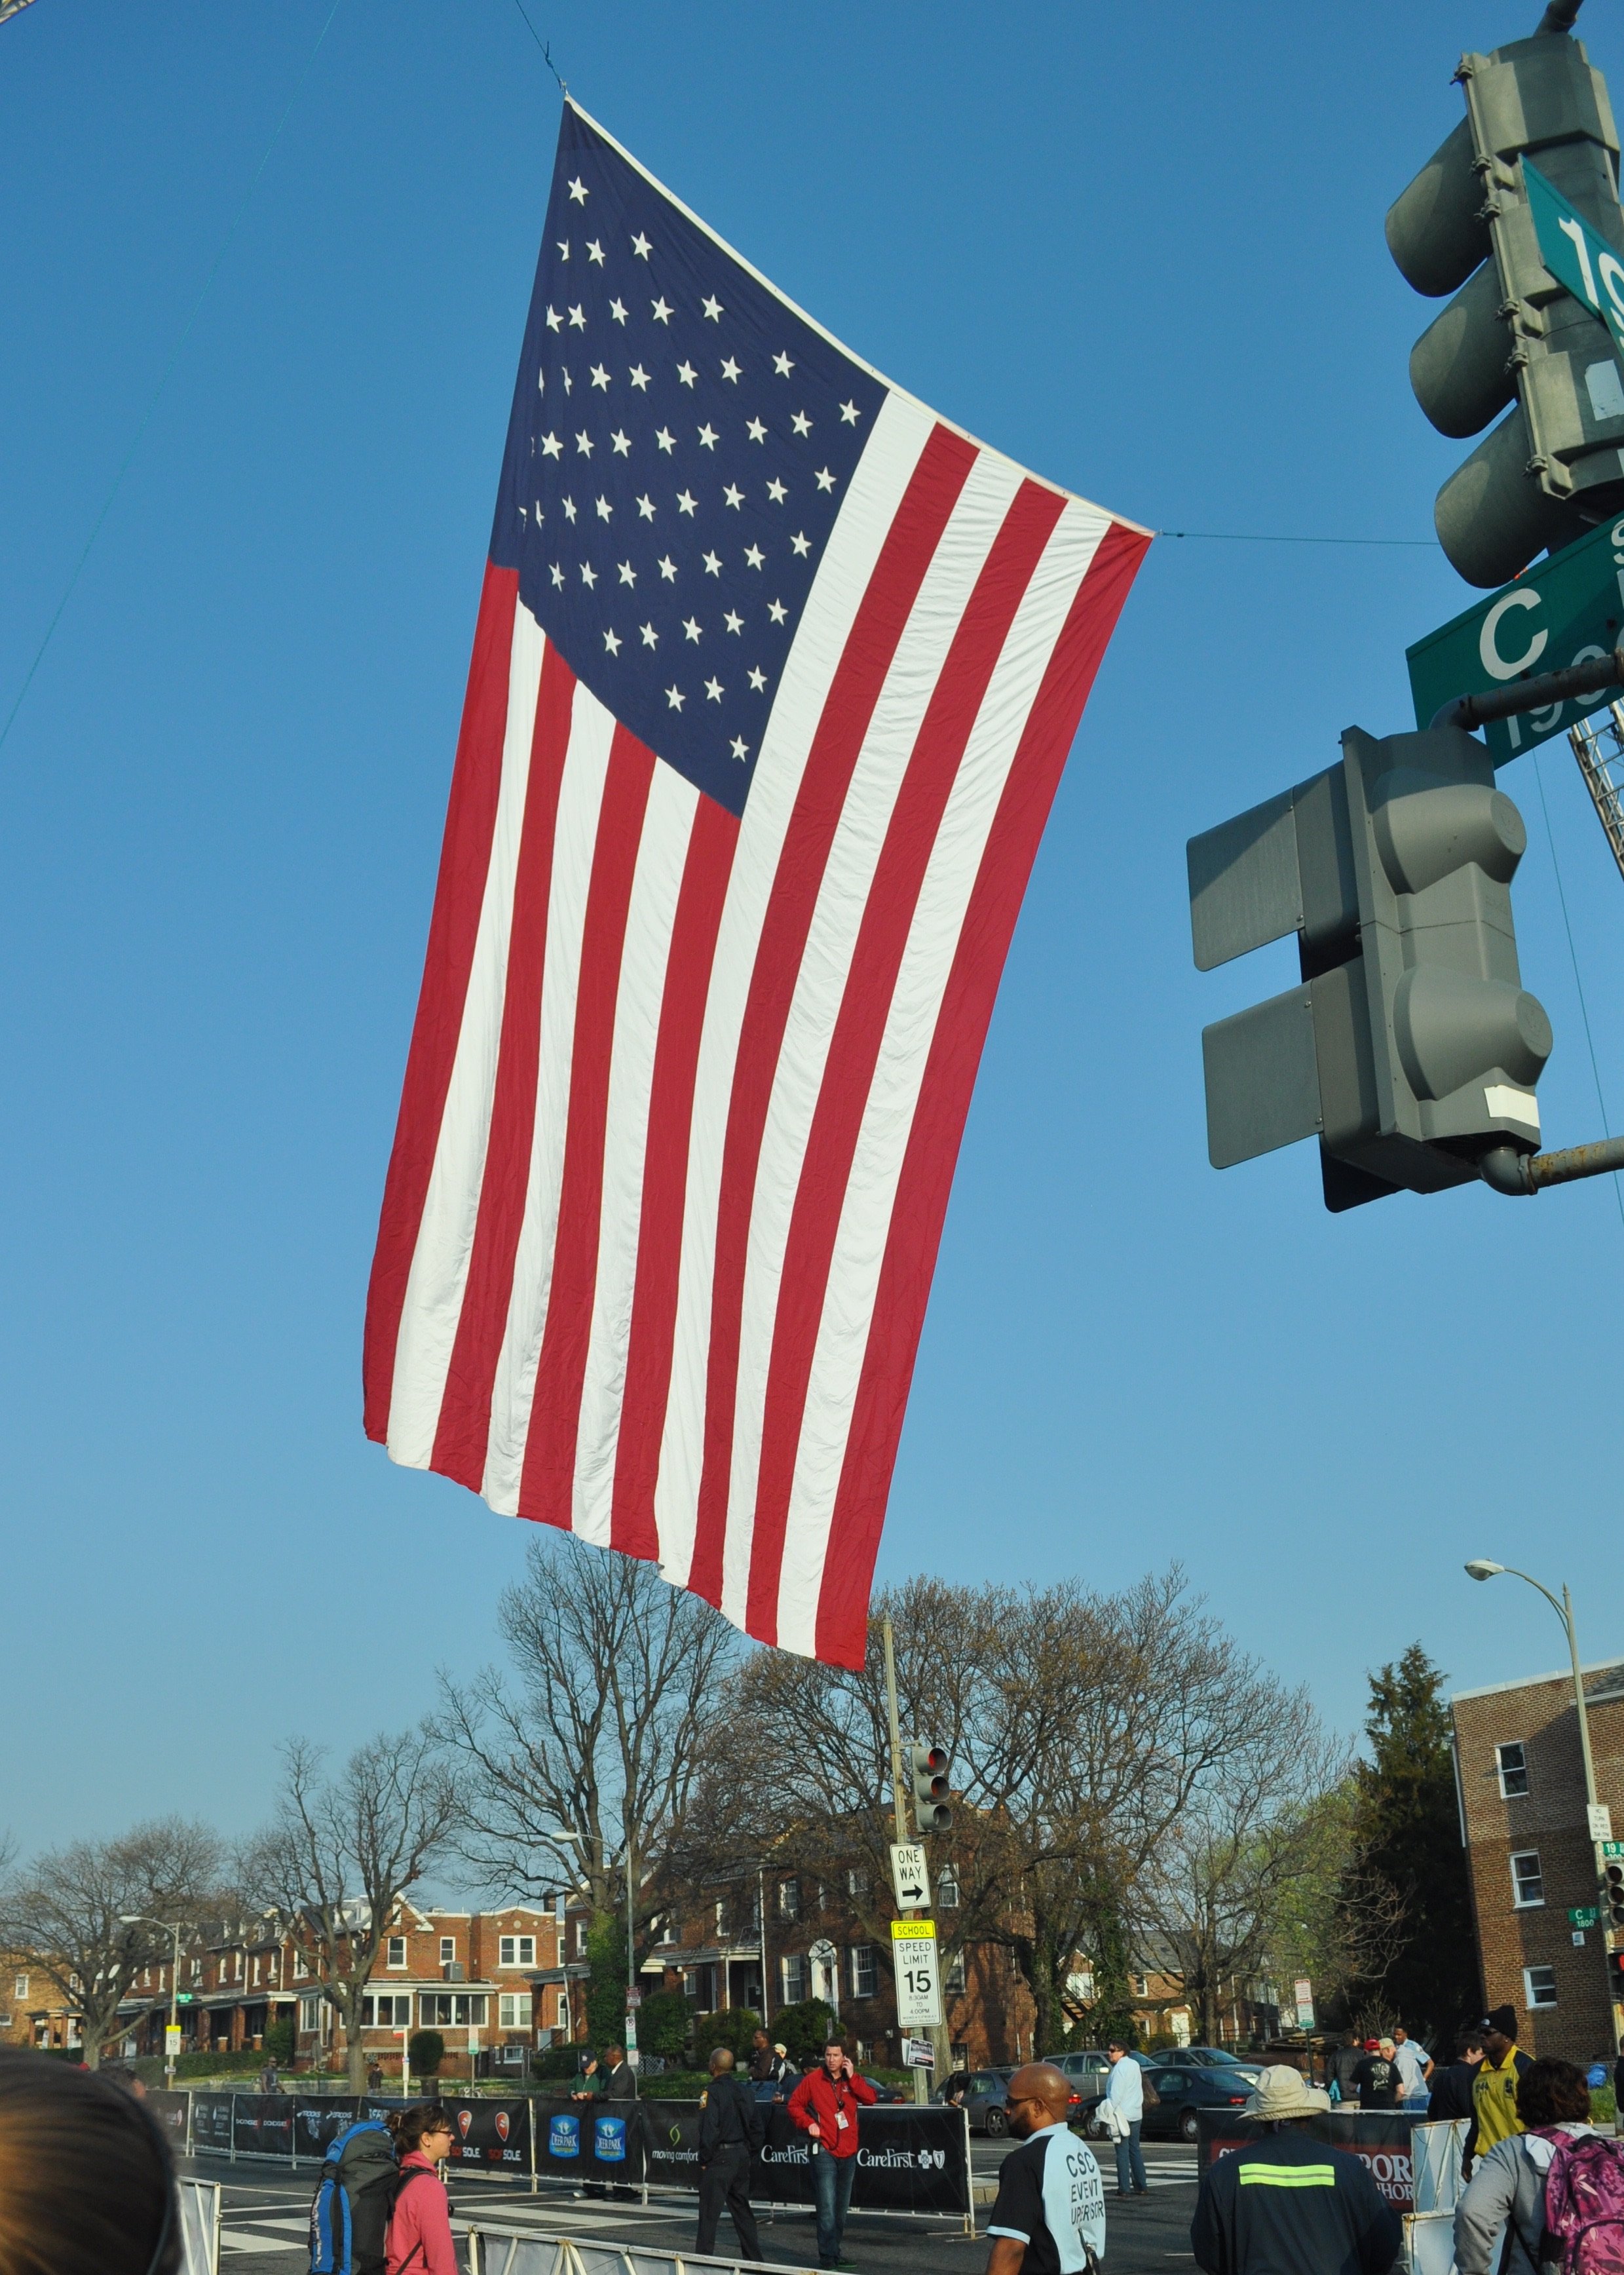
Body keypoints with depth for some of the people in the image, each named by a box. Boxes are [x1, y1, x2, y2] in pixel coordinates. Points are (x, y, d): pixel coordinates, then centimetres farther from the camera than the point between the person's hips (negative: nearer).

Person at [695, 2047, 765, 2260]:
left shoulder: (712, 2093, -13)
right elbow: (758, 2128, 13)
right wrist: (749, 2152, 17)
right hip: (742, 2155, 7)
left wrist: (705, 2159, -10)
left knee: (709, 2212, -2)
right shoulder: (745, 2091, 10)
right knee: (742, 2209, 16)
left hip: (720, 2157, -7)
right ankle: (753, 2256, 19)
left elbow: (709, 2130, -19)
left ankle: (703, 2257, -3)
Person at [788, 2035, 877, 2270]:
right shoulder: (813, 2080, -4)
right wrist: (808, 2123, -13)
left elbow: (871, 2098, -7)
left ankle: (835, 2252, 26)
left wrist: (852, 2077, -13)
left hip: (848, 2153, 5)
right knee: (827, 2208, -12)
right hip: (824, 2152, -5)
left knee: (841, 2208, 15)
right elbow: (794, 2104, 2)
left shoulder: (853, 2081, 6)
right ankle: (828, 2257, -10)